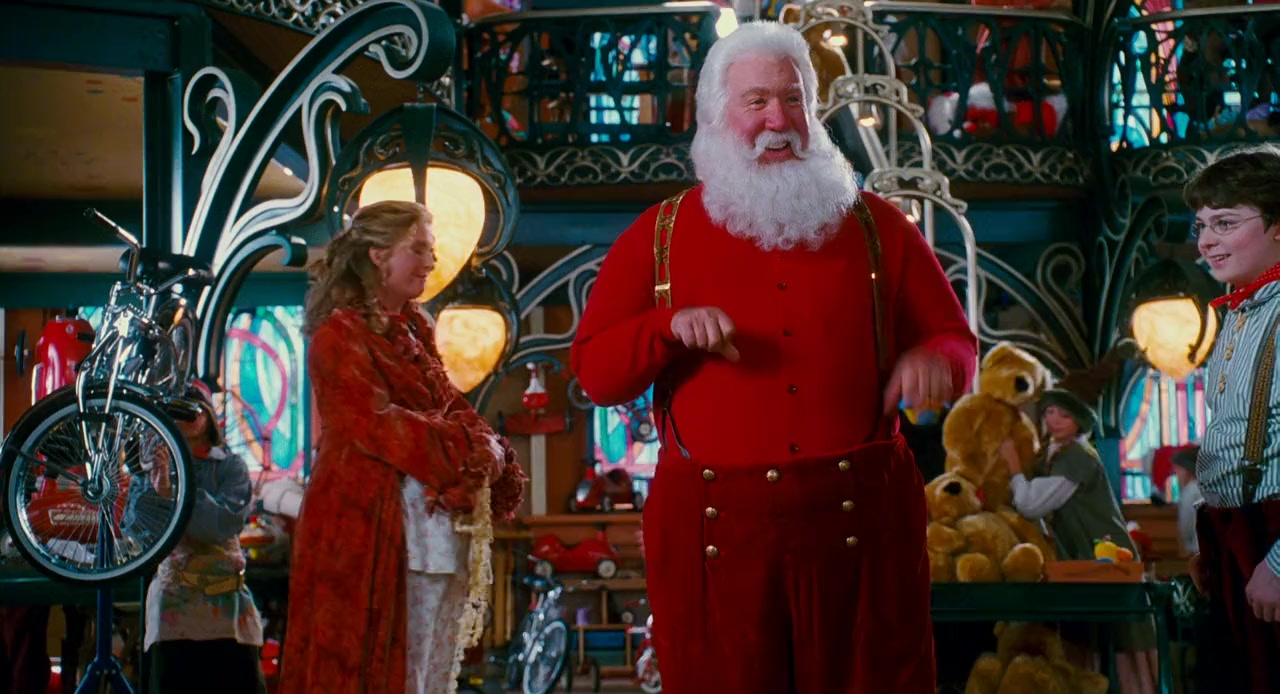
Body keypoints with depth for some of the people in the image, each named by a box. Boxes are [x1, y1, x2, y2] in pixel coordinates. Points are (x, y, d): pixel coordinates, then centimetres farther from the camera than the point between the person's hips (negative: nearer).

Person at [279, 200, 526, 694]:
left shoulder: (413, 330, 16)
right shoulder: (340, 335, -8)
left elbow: (452, 409, 13)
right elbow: (374, 422, -17)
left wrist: (486, 449, -8)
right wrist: (468, 450, -16)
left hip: (439, 522, 8)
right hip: (371, 521, -8)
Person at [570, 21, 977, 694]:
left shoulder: (875, 226, 10)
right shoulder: (657, 236, 9)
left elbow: (955, 339, 13)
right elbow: (593, 372, 6)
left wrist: (935, 361, -11)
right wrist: (669, 328, -13)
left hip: (862, 518, 1)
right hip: (714, 527, 0)